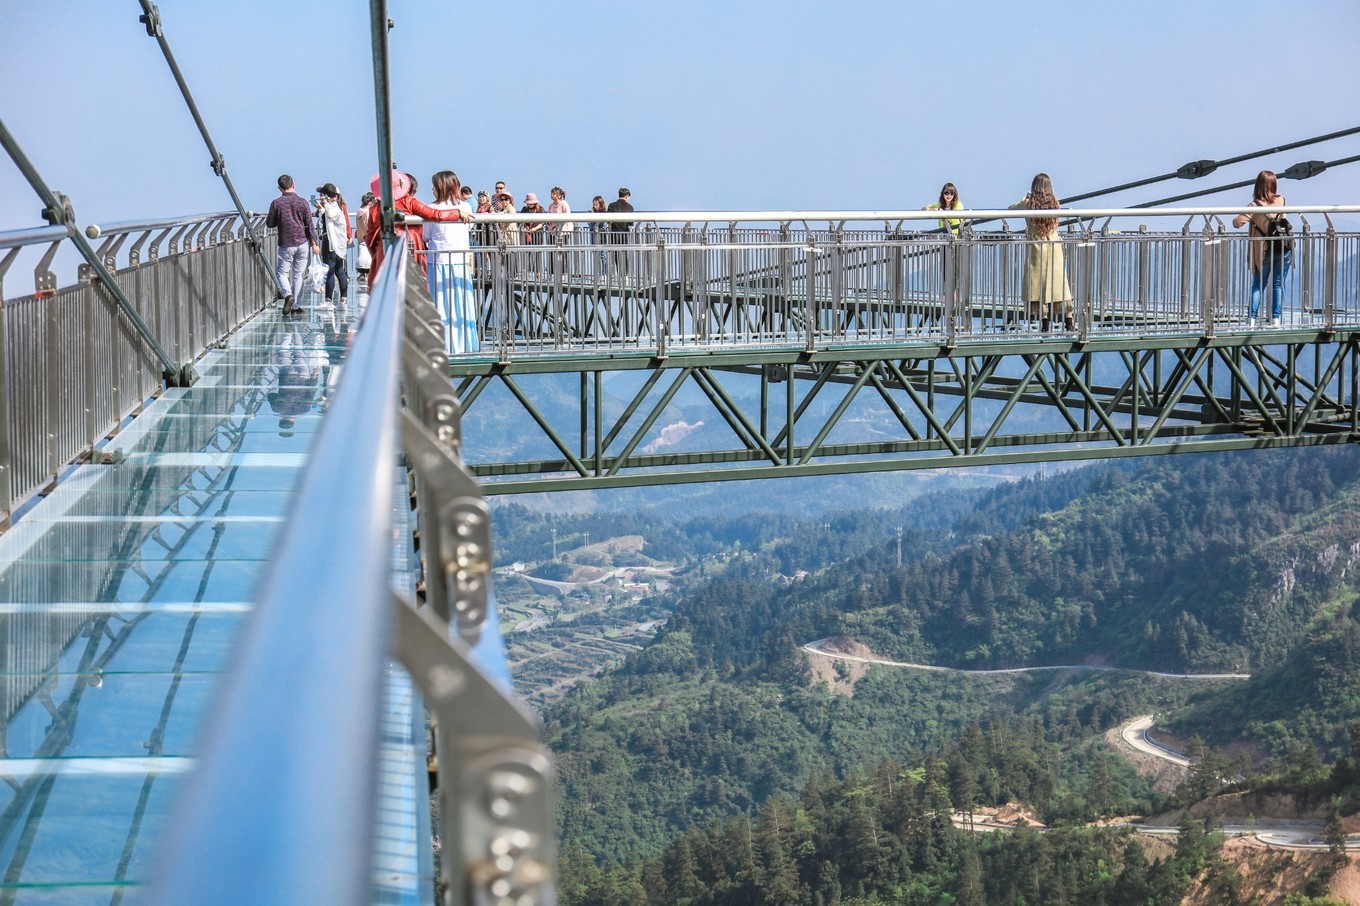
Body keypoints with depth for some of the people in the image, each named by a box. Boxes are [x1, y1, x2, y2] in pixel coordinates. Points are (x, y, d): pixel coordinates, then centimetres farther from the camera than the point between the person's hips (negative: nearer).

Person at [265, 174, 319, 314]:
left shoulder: (276, 203, -7)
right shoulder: (303, 203, -1)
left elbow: (269, 224, 1)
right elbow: (310, 225, 2)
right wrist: (314, 244, 10)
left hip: (286, 245, -2)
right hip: (302, 243, 2)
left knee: (281, 272, 8)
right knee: (298, 274, 10)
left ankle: (288, 295, -19)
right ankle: (295, 305, 11)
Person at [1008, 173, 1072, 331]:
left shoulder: (1028, 203, -8)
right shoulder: (1055, 203, -1)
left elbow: (1011, 209, 7)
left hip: (1035, 247, -2)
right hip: (1054, 245, 2)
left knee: (1038, 284, 3)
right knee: (1059, 283, 7)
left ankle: (1044, 323, 0)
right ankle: (1068, 322, 8)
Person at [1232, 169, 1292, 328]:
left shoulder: (1255, 206, -13)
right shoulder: (1281, 200, 0)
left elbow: (1237, 222, -21)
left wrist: (1236, 219, 1)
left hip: (1264, 251, -2)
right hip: (1284, 249, 2)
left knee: (1258, 285, 7)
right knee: (1278, 284, 9)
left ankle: (1251, 319, -1)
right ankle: (1275, 318, 7)